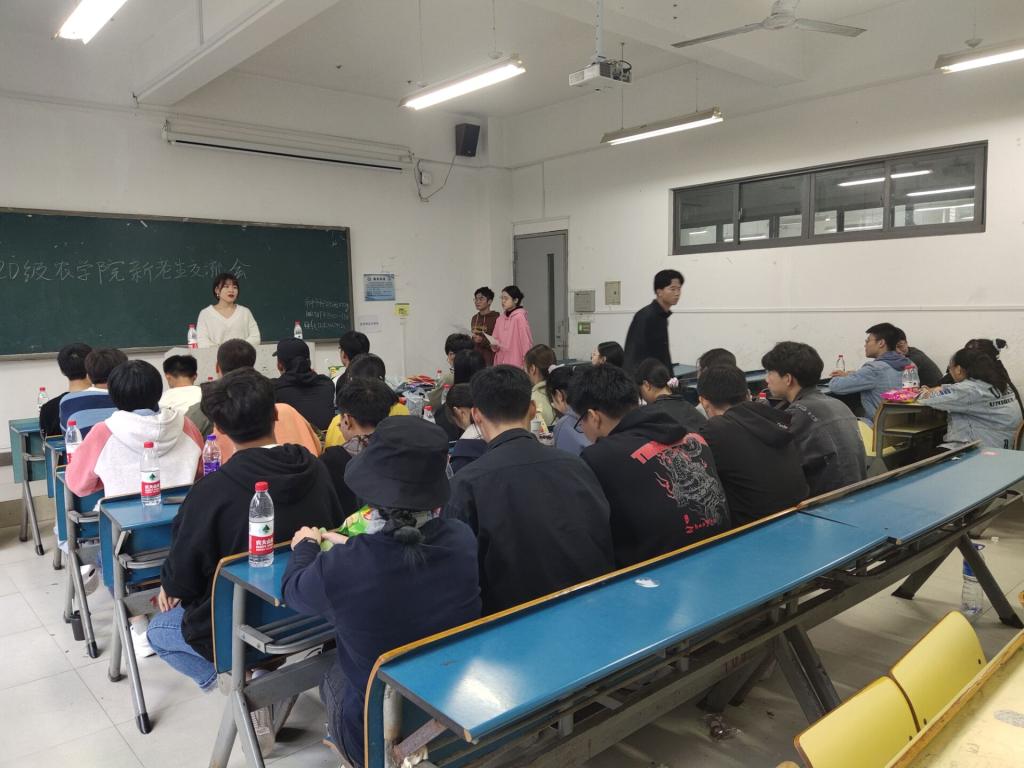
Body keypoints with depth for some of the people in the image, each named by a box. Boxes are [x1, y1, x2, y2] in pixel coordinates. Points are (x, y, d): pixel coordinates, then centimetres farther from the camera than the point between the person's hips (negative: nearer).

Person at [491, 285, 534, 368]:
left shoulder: (520, 317, -9)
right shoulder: (500, 319, 10)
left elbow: (527, 342, -9)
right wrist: (494, 344, -6)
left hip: (516, 365, -6)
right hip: (501, 364, 6)